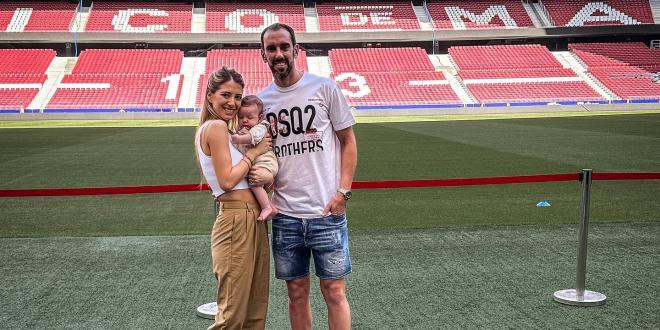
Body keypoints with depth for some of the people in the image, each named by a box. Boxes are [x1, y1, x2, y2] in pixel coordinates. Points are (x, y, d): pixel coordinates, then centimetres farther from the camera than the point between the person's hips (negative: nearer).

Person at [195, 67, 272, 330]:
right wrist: (254, 152, -9)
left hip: (253, 220, 10)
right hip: (237, 221, -10)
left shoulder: (225, 128, 17)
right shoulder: (216, 126, -10)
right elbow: (227, 180, -18)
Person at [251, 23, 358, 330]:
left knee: (333, 291, 3)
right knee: (297, 291, 12)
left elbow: (348, 141, 2)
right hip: (285, 215, 3)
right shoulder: (261, 100, 8)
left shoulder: (324, 88, -1)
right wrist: (261, 173, -6)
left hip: (326, 212, -3)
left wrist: (343, 191, -8)